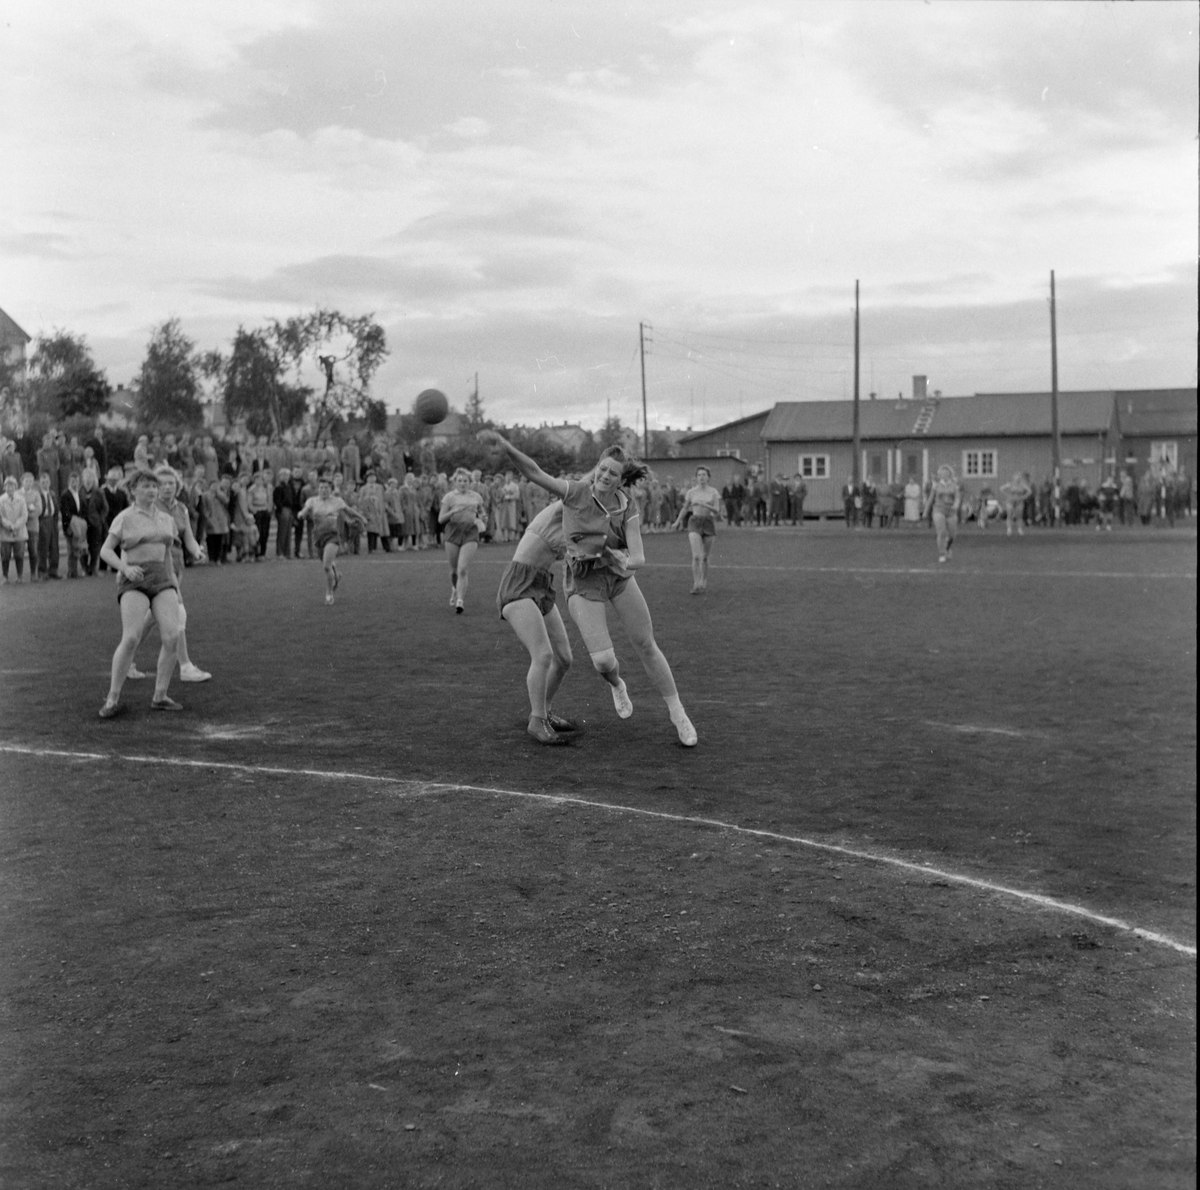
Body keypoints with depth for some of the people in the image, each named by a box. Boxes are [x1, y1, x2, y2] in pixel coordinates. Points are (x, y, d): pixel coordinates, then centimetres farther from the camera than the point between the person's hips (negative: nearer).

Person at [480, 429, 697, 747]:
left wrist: (627, 562, -38)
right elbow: (535, 473, -23)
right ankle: (616, 685, 26)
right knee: (604, 662, -14)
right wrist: (505, 445, -38)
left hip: (618, 576, 2)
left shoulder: (626, 510, -7)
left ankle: (678, 715, 21)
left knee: (646, 645, 5)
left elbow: (639, 558, -14)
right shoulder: (576, 492, -12)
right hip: (583, 586, -2)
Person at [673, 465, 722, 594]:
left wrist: (705, 505, -22)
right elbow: (685, 508, 18)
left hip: (709, 523, 1)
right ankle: (696, 585, -18)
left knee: (704, 557, 7)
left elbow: (717, 511, -6)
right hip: (694, 522, -1)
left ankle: (704, 584, 25)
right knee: (696, 556, -17)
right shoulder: (691, 492, 5)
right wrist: (677, 521, 7)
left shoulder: (714, 492, 2)